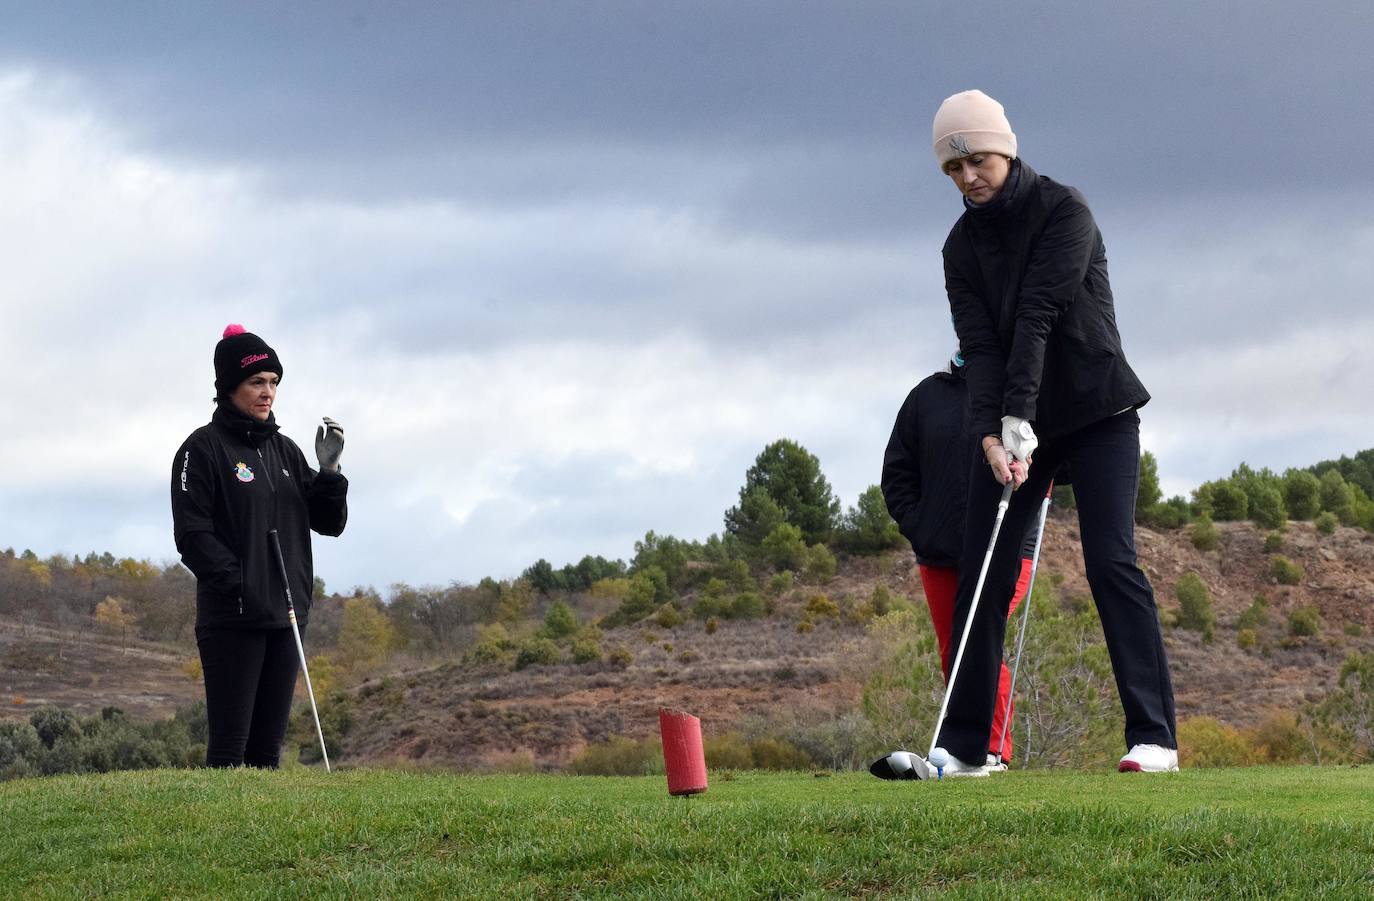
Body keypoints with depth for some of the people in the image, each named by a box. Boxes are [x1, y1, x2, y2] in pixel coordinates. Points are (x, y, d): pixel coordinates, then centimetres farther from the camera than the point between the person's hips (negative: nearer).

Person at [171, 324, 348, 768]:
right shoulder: (204, 449, -3)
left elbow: (329, 523, 15)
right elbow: (192, 534, -10)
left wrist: (329, 471, -1)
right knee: (229, 745, -10)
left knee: (268, 746, 7)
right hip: (231, 618, -7)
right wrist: (237, 583, -20)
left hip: (286, 615, 7)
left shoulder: (284, 450, 16)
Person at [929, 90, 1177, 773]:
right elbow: (979, 342, -8)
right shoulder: (963, 244, 3)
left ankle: (1153, 736, -17)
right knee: (981, 573, -1)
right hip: (1010, 424, 5)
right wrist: (990, 433, -23)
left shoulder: (1063, 210, -12)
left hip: (1096, 413, -5)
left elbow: (1038, 315, -22)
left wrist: (1018, 418, -31)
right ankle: (963, 742, 3)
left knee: (1110, 561, -15)